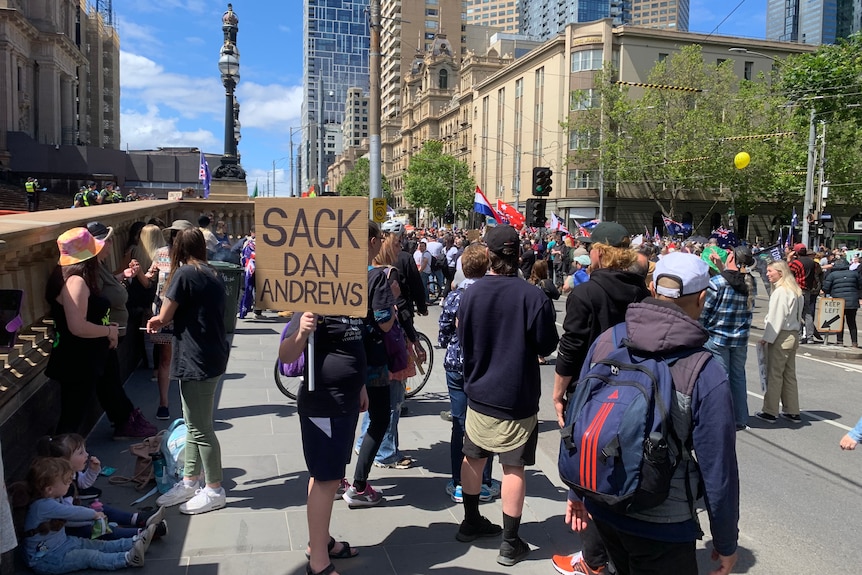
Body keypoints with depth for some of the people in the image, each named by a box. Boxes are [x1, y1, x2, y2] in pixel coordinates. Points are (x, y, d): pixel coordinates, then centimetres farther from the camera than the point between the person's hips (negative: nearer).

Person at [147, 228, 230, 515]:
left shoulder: (184, 273, -12)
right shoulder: (212, 275, 12)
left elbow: (164, 316, -9)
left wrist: (158, 320, 14)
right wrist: (166, 319, 17)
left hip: (197, 359, -9)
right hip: (212, 355, 9)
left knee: (200, 428, 2)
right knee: (195, 424, 18)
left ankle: (214, 491, 13)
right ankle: (190, 482, 29)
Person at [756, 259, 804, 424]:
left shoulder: (781, 291, -16)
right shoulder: (795, 290, 13)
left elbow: (776, 318, -18)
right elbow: (798, 315, 15)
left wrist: (767, 337, -12)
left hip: (781, 337, -9)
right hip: (793, 335, 9)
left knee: (774, 374, -2)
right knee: (789, 374, 13)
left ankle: (770, 412, 3)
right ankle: (792, 412, 18)